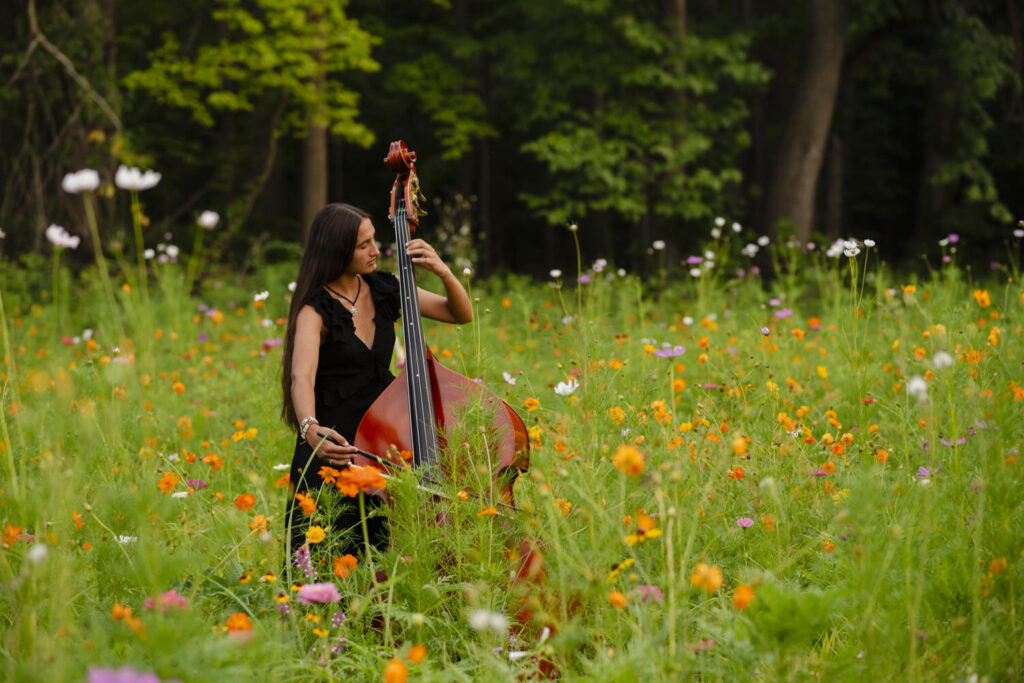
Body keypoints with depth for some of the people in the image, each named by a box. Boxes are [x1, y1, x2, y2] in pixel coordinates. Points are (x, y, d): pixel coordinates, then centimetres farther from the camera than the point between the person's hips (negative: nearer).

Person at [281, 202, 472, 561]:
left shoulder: (385, 290, 5)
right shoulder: (315, 311, -11)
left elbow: (461, 314, 11)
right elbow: (302, 378, -27)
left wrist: (443, 272, -9)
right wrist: (310, 428, -47)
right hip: (334, 445, -5)